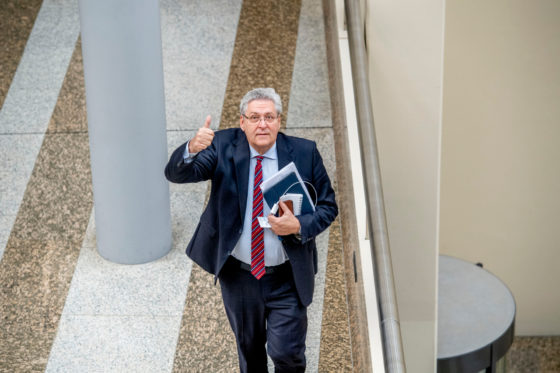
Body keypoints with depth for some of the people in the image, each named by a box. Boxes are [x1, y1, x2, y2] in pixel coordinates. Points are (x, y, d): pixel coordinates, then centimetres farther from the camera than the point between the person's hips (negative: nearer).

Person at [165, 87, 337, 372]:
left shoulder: (304, 153, -7)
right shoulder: (223, 147, -7)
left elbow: (328, 207, -1)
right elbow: (176, 174, -19)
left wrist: (299, 226, -22)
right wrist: (192, 149, -42)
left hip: (287, 279, -1)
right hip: (238, 275, 1)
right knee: (249, 350, 20)